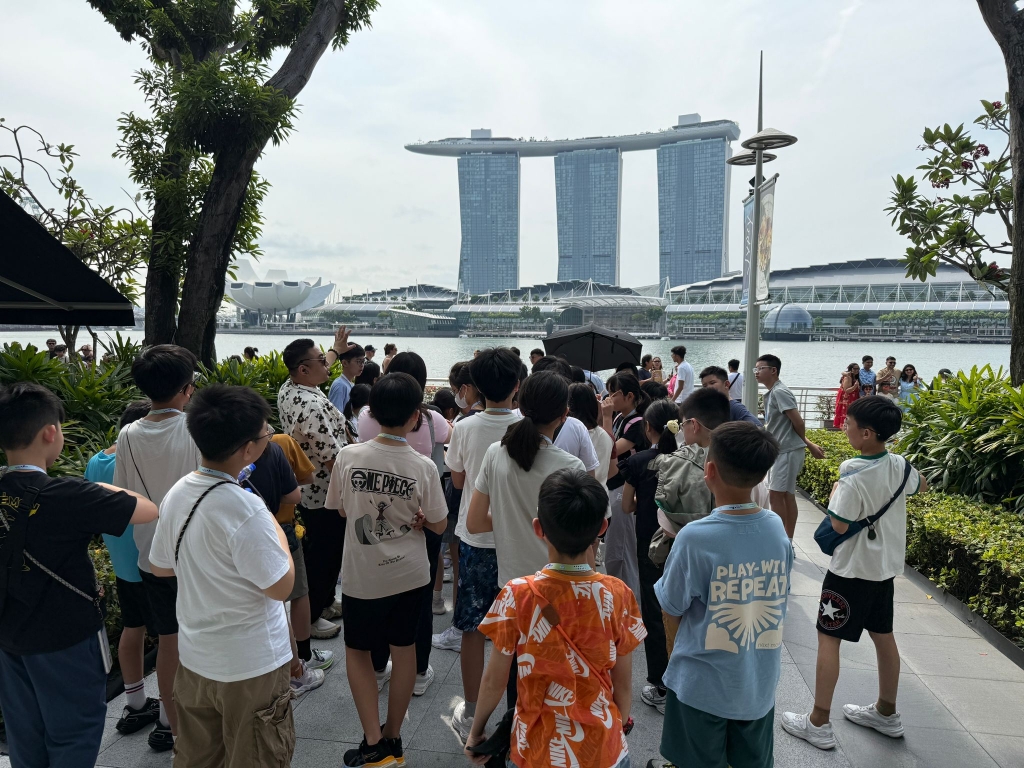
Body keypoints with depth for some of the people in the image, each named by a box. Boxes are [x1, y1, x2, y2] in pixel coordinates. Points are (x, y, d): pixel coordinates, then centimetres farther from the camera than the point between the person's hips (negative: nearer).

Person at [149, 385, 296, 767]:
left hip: (195, 656, 7)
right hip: (250, 666, -6)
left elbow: (161, 567, 8)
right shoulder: (246, 510, -28)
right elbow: (281, 587, -20)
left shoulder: (177, 493, -5)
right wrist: (277, 531, -8)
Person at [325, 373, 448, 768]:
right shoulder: (423, 466, -16)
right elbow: (438, 525, -7)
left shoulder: (348, 456, -15)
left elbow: (340, 509, 1)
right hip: (410, 574, 1)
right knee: (404, 649, 19)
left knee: (357, 650, 20)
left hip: (362, 575, 0)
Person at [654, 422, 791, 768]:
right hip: (760, 684, 4)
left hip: (702, 686, -4)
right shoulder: (777, 527, -10)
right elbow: (777, 602, 3)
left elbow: (671, 616, -12)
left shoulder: (694, 537, -25)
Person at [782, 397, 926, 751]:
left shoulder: (853, 477, -26)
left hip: (851, 569, -8)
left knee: (828, 639, 1)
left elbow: (839, 526, -22)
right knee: (883, 636, 19)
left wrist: (835, 493, -7)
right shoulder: (900, 466, -2)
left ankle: (819, 724, 8)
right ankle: (886, 713, 35)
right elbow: (922, 486, 20)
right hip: (885, 565, 8)